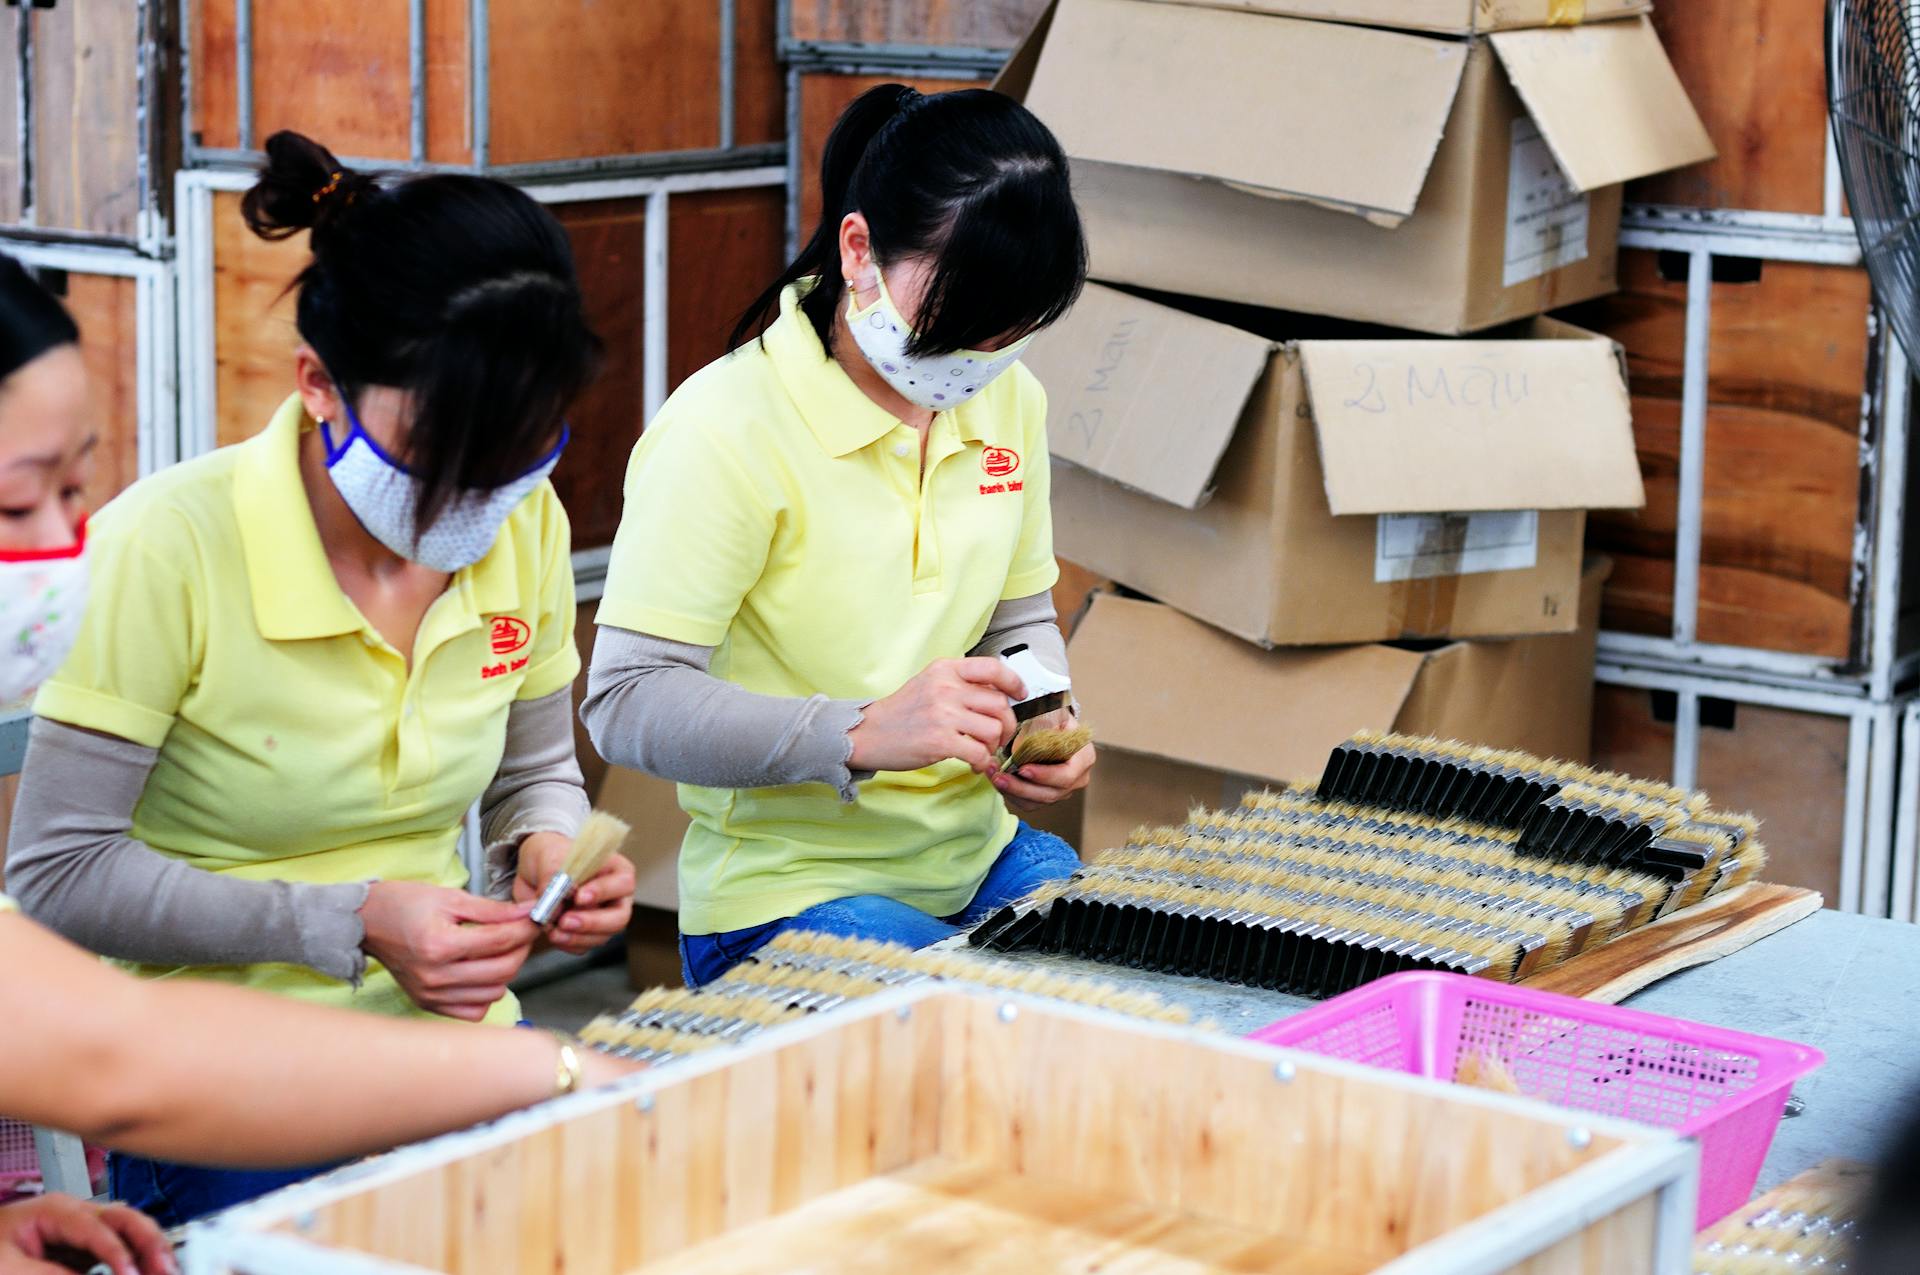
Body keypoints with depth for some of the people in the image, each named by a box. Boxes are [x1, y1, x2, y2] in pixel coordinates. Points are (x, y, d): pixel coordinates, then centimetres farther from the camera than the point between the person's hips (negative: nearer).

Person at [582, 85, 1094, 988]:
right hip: (788, 891, -8)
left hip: (977, 860, 8)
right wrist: (862, 733, -32)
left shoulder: (1007, 400, 7)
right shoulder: (725, 430, -17)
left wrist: (1041, 720, -4)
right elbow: (624, 701, -21)